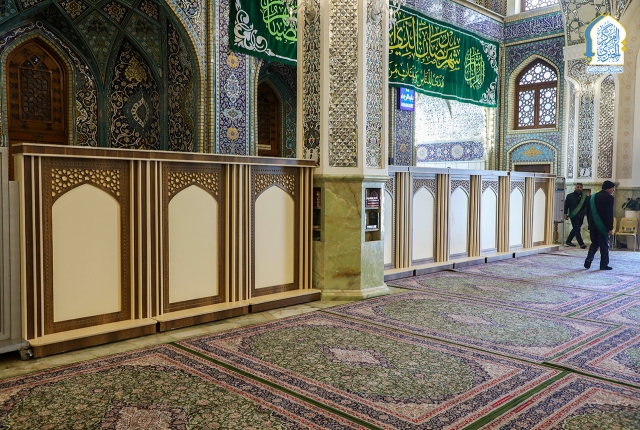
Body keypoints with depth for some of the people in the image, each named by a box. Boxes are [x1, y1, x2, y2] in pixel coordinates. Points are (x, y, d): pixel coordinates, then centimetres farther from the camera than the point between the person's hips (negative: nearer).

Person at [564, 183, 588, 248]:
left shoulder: (585, 197, 3)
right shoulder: (570, 196, -1)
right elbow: (566, 205, 2)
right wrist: (565, 214, -3)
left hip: (581, 216, 4)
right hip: (573, 215, -4)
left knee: (575, 229, 12)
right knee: (577, 229, -10)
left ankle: (568, 241, 26)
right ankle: (581, 244, -10)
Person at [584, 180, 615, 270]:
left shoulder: (593, 197, 10)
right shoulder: (609, 198, -11)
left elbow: (588, 212, 12)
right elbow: (610, 214, -15)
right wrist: (610, 228, -13)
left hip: (593, 226, 6)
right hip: (603, 226, -6)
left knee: (594, 243, 16)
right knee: (604, 245, 3)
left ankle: (588, 259, 0)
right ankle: (604, 265, 7)